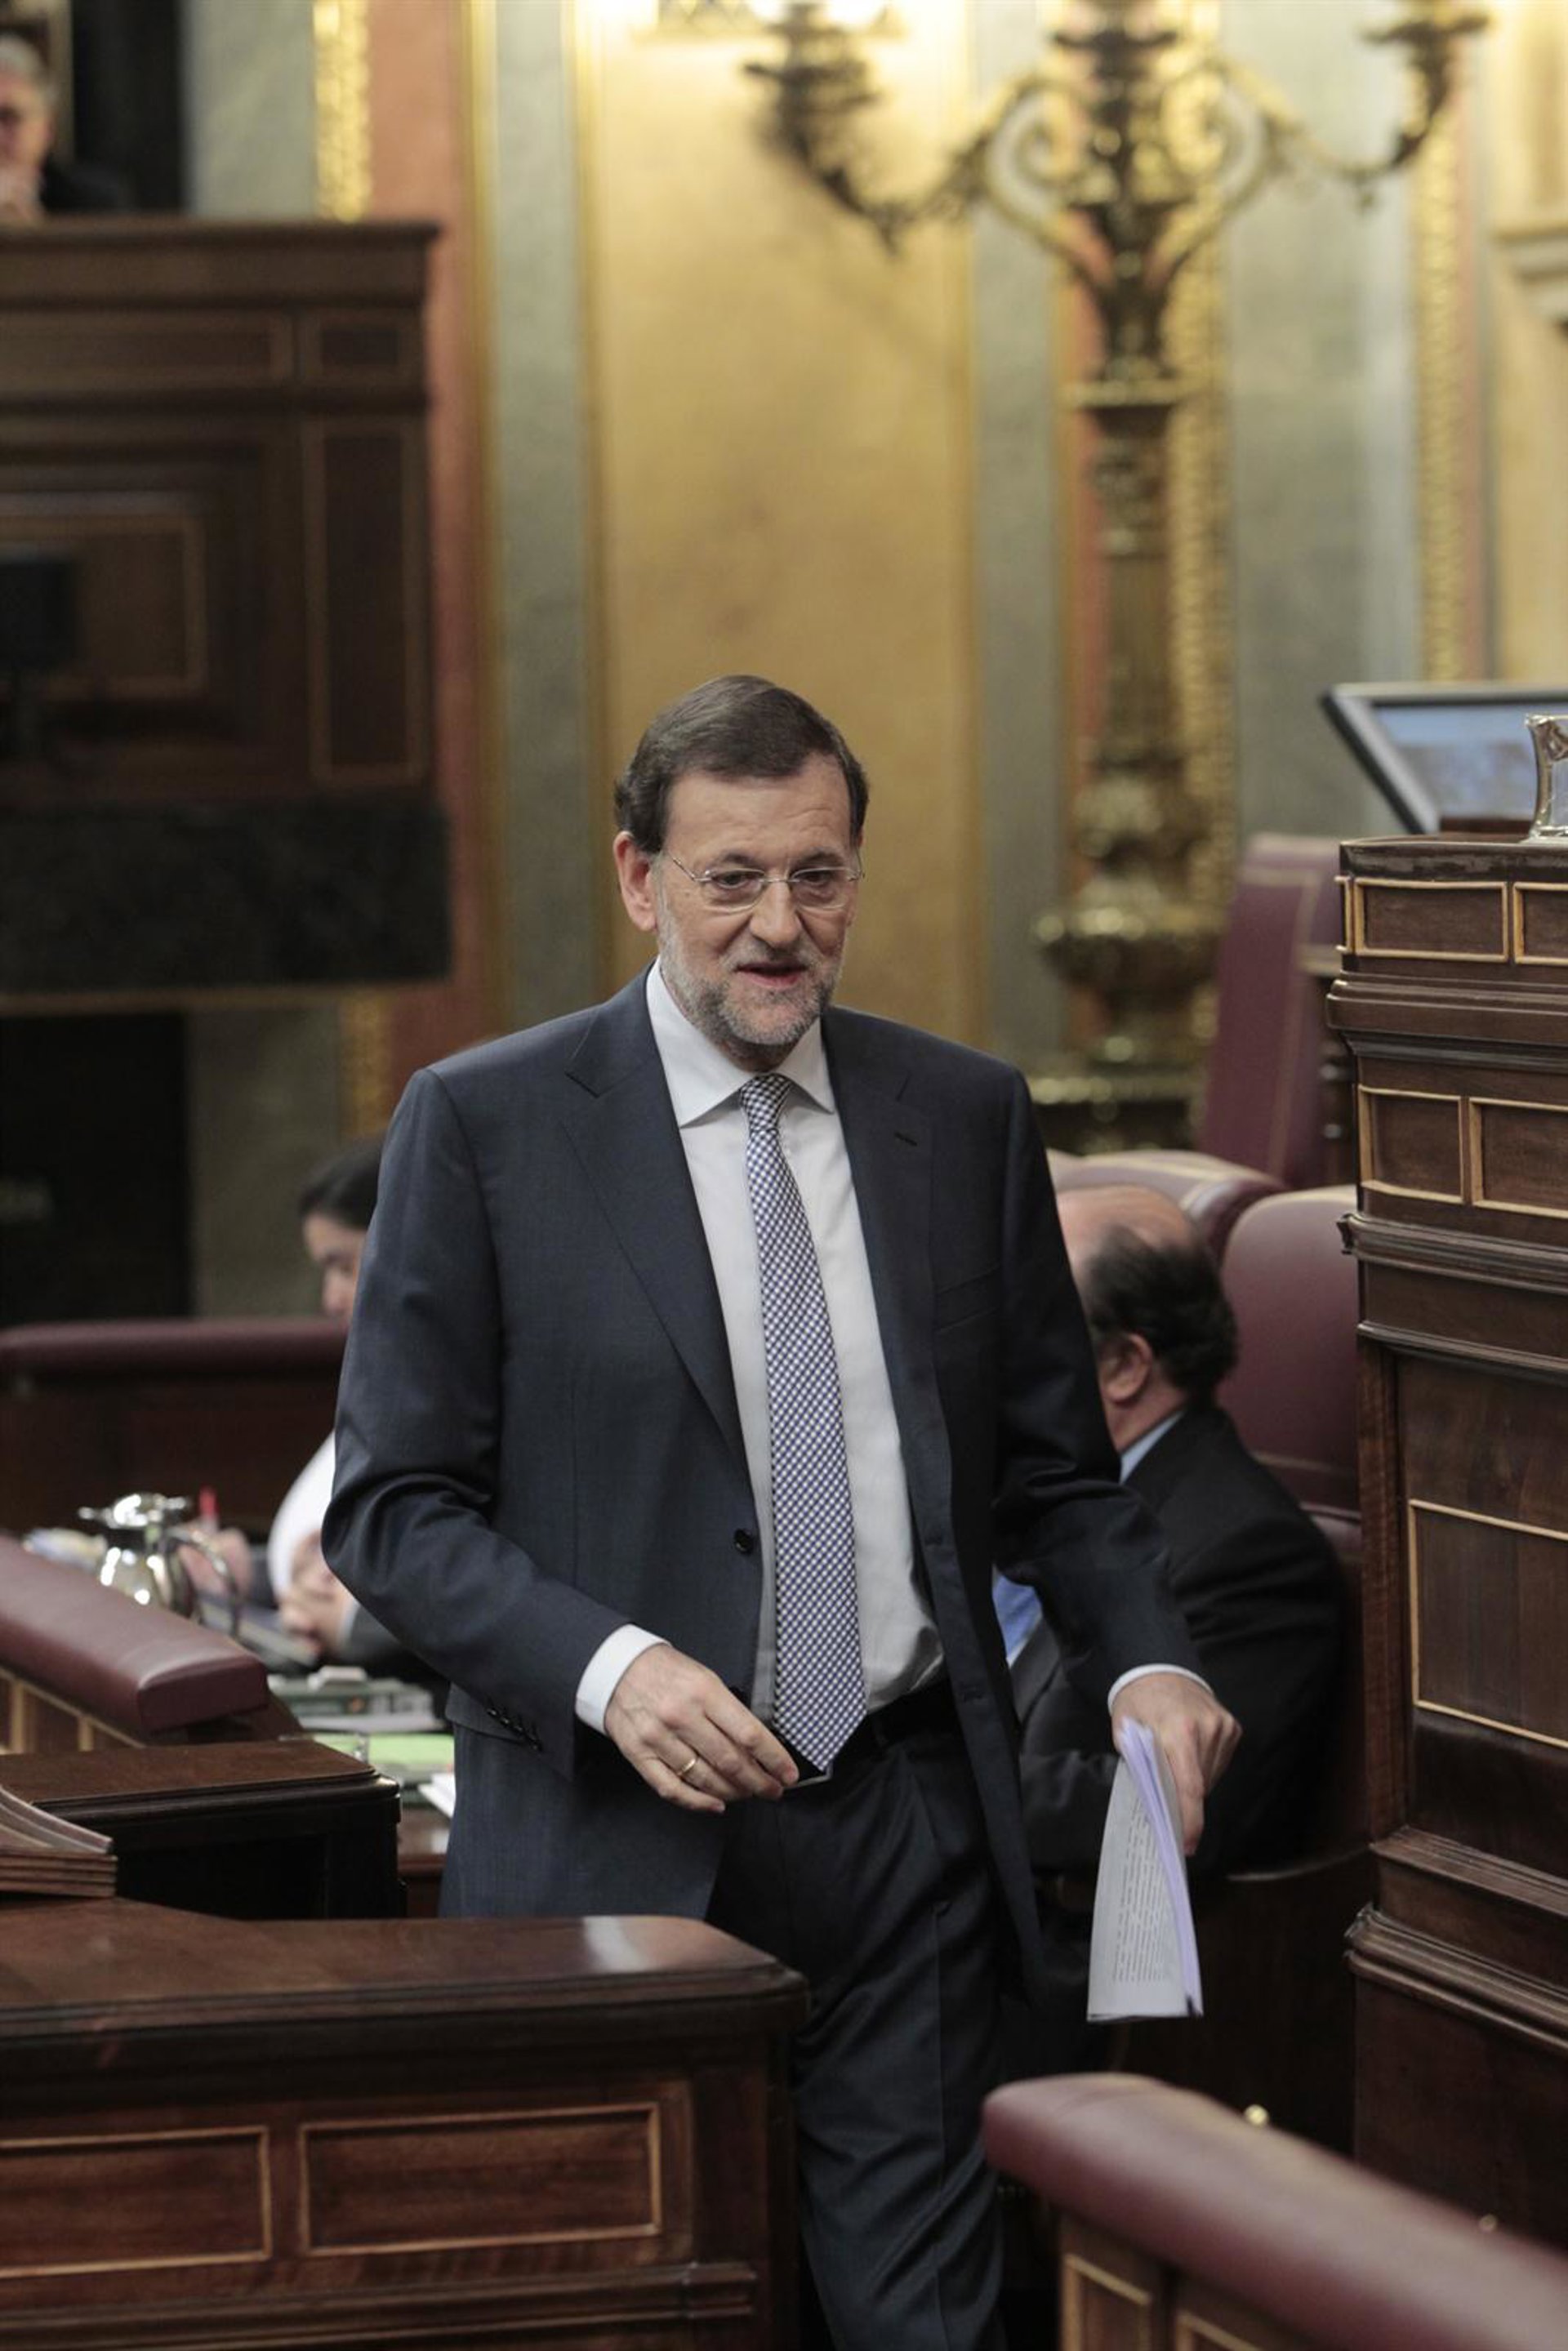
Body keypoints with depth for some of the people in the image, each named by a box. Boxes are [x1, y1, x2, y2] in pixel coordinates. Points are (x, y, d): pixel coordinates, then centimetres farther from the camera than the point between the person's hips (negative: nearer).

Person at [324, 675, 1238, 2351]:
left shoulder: (966, 1117, 9)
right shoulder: (482, 1125, -1)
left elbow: (1055, 1468, 14)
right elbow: (391, 1505, -3)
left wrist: (1148, 1662, -5)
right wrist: (603, 1666, -19)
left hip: (908, 1827, 3)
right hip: (616, 1837, -2)